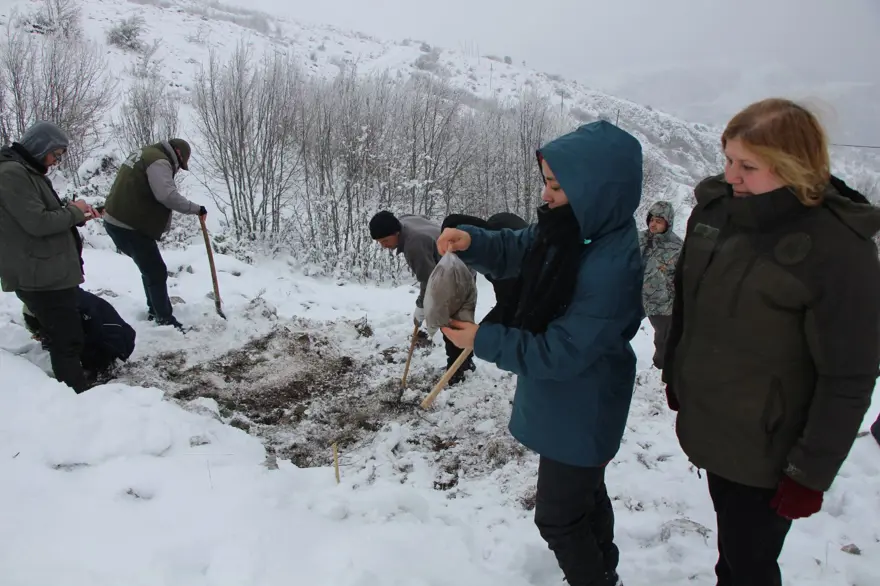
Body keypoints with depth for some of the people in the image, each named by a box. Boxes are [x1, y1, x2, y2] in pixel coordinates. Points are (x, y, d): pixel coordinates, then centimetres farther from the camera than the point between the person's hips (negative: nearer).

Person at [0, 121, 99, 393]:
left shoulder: (29, 172, 18)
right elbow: (38, 222, -22)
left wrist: (77, 215, 7)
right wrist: (74, 211, -8)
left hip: (52, 274, 11)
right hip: (39, 277, -11)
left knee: (67, 336, 16)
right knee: (68, 340, -9)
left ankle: (77, 395, 26)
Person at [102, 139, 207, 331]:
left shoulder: (146, 154, 19)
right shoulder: (159, 161, -14)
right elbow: (167, 196, -27)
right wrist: (195, 208, -18)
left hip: (118, 221, 10)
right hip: (130, 226, -10)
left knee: (151, 269, 22)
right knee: (157, 272, -3)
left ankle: (155, 311, 32)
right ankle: (165, 320, 3)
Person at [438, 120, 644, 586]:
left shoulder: (612, 268, -32)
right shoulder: (574, 228, -7)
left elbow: (561, 352, -28)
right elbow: (515, 250, 5)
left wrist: (484, 340, -22)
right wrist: (471, 241, -15)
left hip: (578, 414, -9)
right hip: (571, 407, 9)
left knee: (558, 516, 11)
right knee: (585, 492, 28)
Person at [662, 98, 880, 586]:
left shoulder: (840, 251, -21)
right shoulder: (714, 208, -2)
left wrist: (810, 473, -13)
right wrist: (674, 373, 17)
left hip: (764, 454, -5)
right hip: (708, 430, 5)